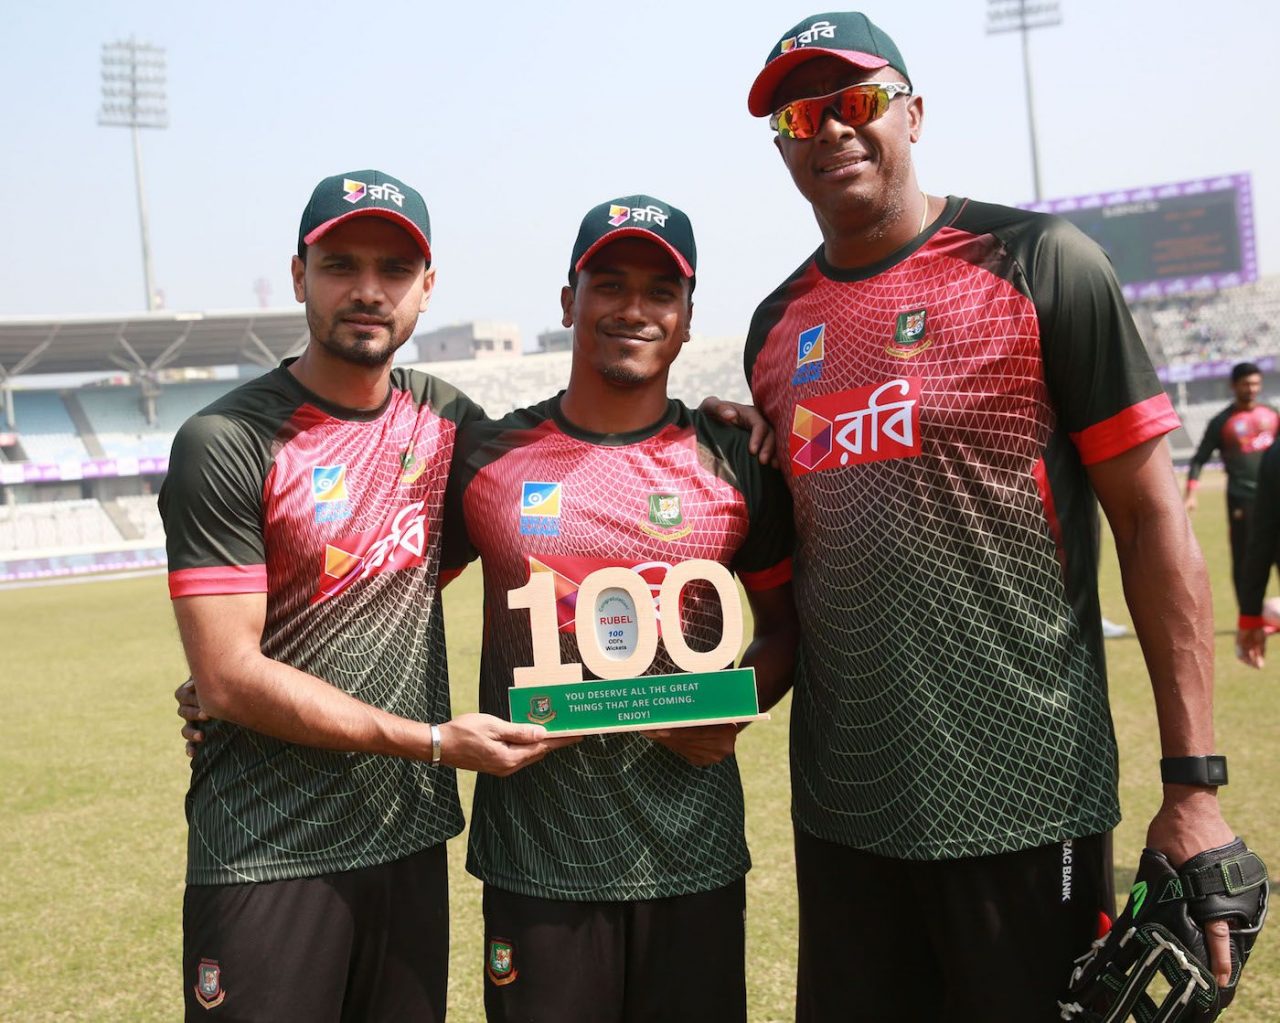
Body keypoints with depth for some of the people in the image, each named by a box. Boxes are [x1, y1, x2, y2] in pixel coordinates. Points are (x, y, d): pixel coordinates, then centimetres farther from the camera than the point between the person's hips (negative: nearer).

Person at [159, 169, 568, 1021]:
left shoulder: (446, 422, 5)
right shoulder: (227, 443, -11)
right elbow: (228, 678, -15)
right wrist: (434, 740, -14)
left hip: (413, 838, 5)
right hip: (267, 857, -5)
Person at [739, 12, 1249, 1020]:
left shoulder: (1037, 263, -5)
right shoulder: (777, 326, 10)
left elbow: (1152, 518, -8)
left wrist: (1193, 785, -12)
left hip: (1023, 796, -5)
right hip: (839, 803, 5)